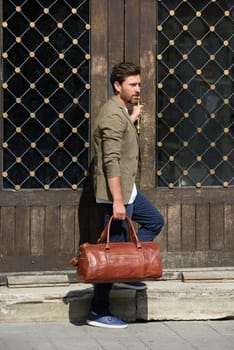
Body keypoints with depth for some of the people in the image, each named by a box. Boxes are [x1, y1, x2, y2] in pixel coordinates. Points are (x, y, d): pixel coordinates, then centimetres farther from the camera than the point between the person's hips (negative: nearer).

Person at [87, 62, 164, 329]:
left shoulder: (120, 111, 12)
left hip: (127, 189, 10)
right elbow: (111, 161, -25)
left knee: (154, 221, 24)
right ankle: (98, 312, 1)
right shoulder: (113, 115, -19)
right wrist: (117, 201, -28)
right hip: (117, 192, -10)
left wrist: (132, 119, 23)